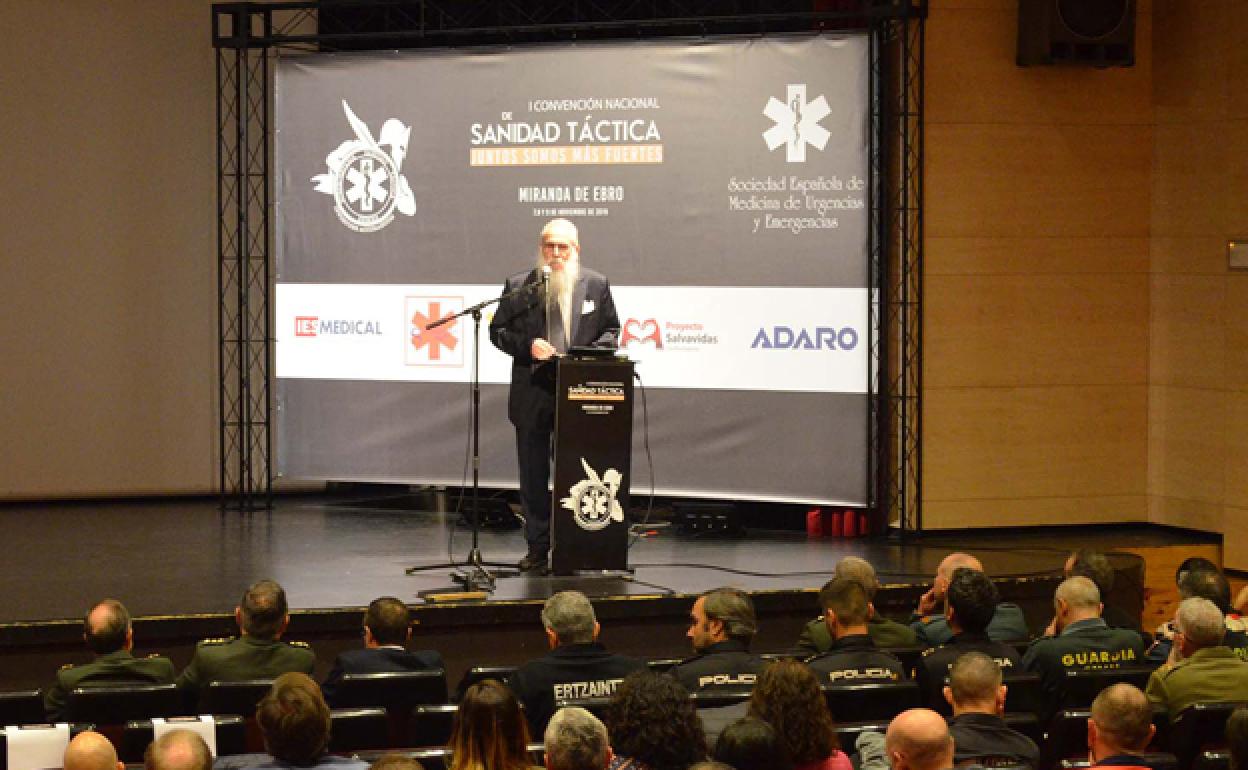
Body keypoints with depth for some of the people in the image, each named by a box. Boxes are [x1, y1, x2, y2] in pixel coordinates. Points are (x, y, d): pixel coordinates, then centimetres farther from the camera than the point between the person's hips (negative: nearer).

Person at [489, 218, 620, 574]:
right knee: (533, 474, 6)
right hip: (533, 396, 0)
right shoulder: (518, 286, 1)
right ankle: (537, 547, 14)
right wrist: (527, 345, -14)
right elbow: (498, 331, 4)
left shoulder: (596, 285, 4)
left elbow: (611, 330, 10)